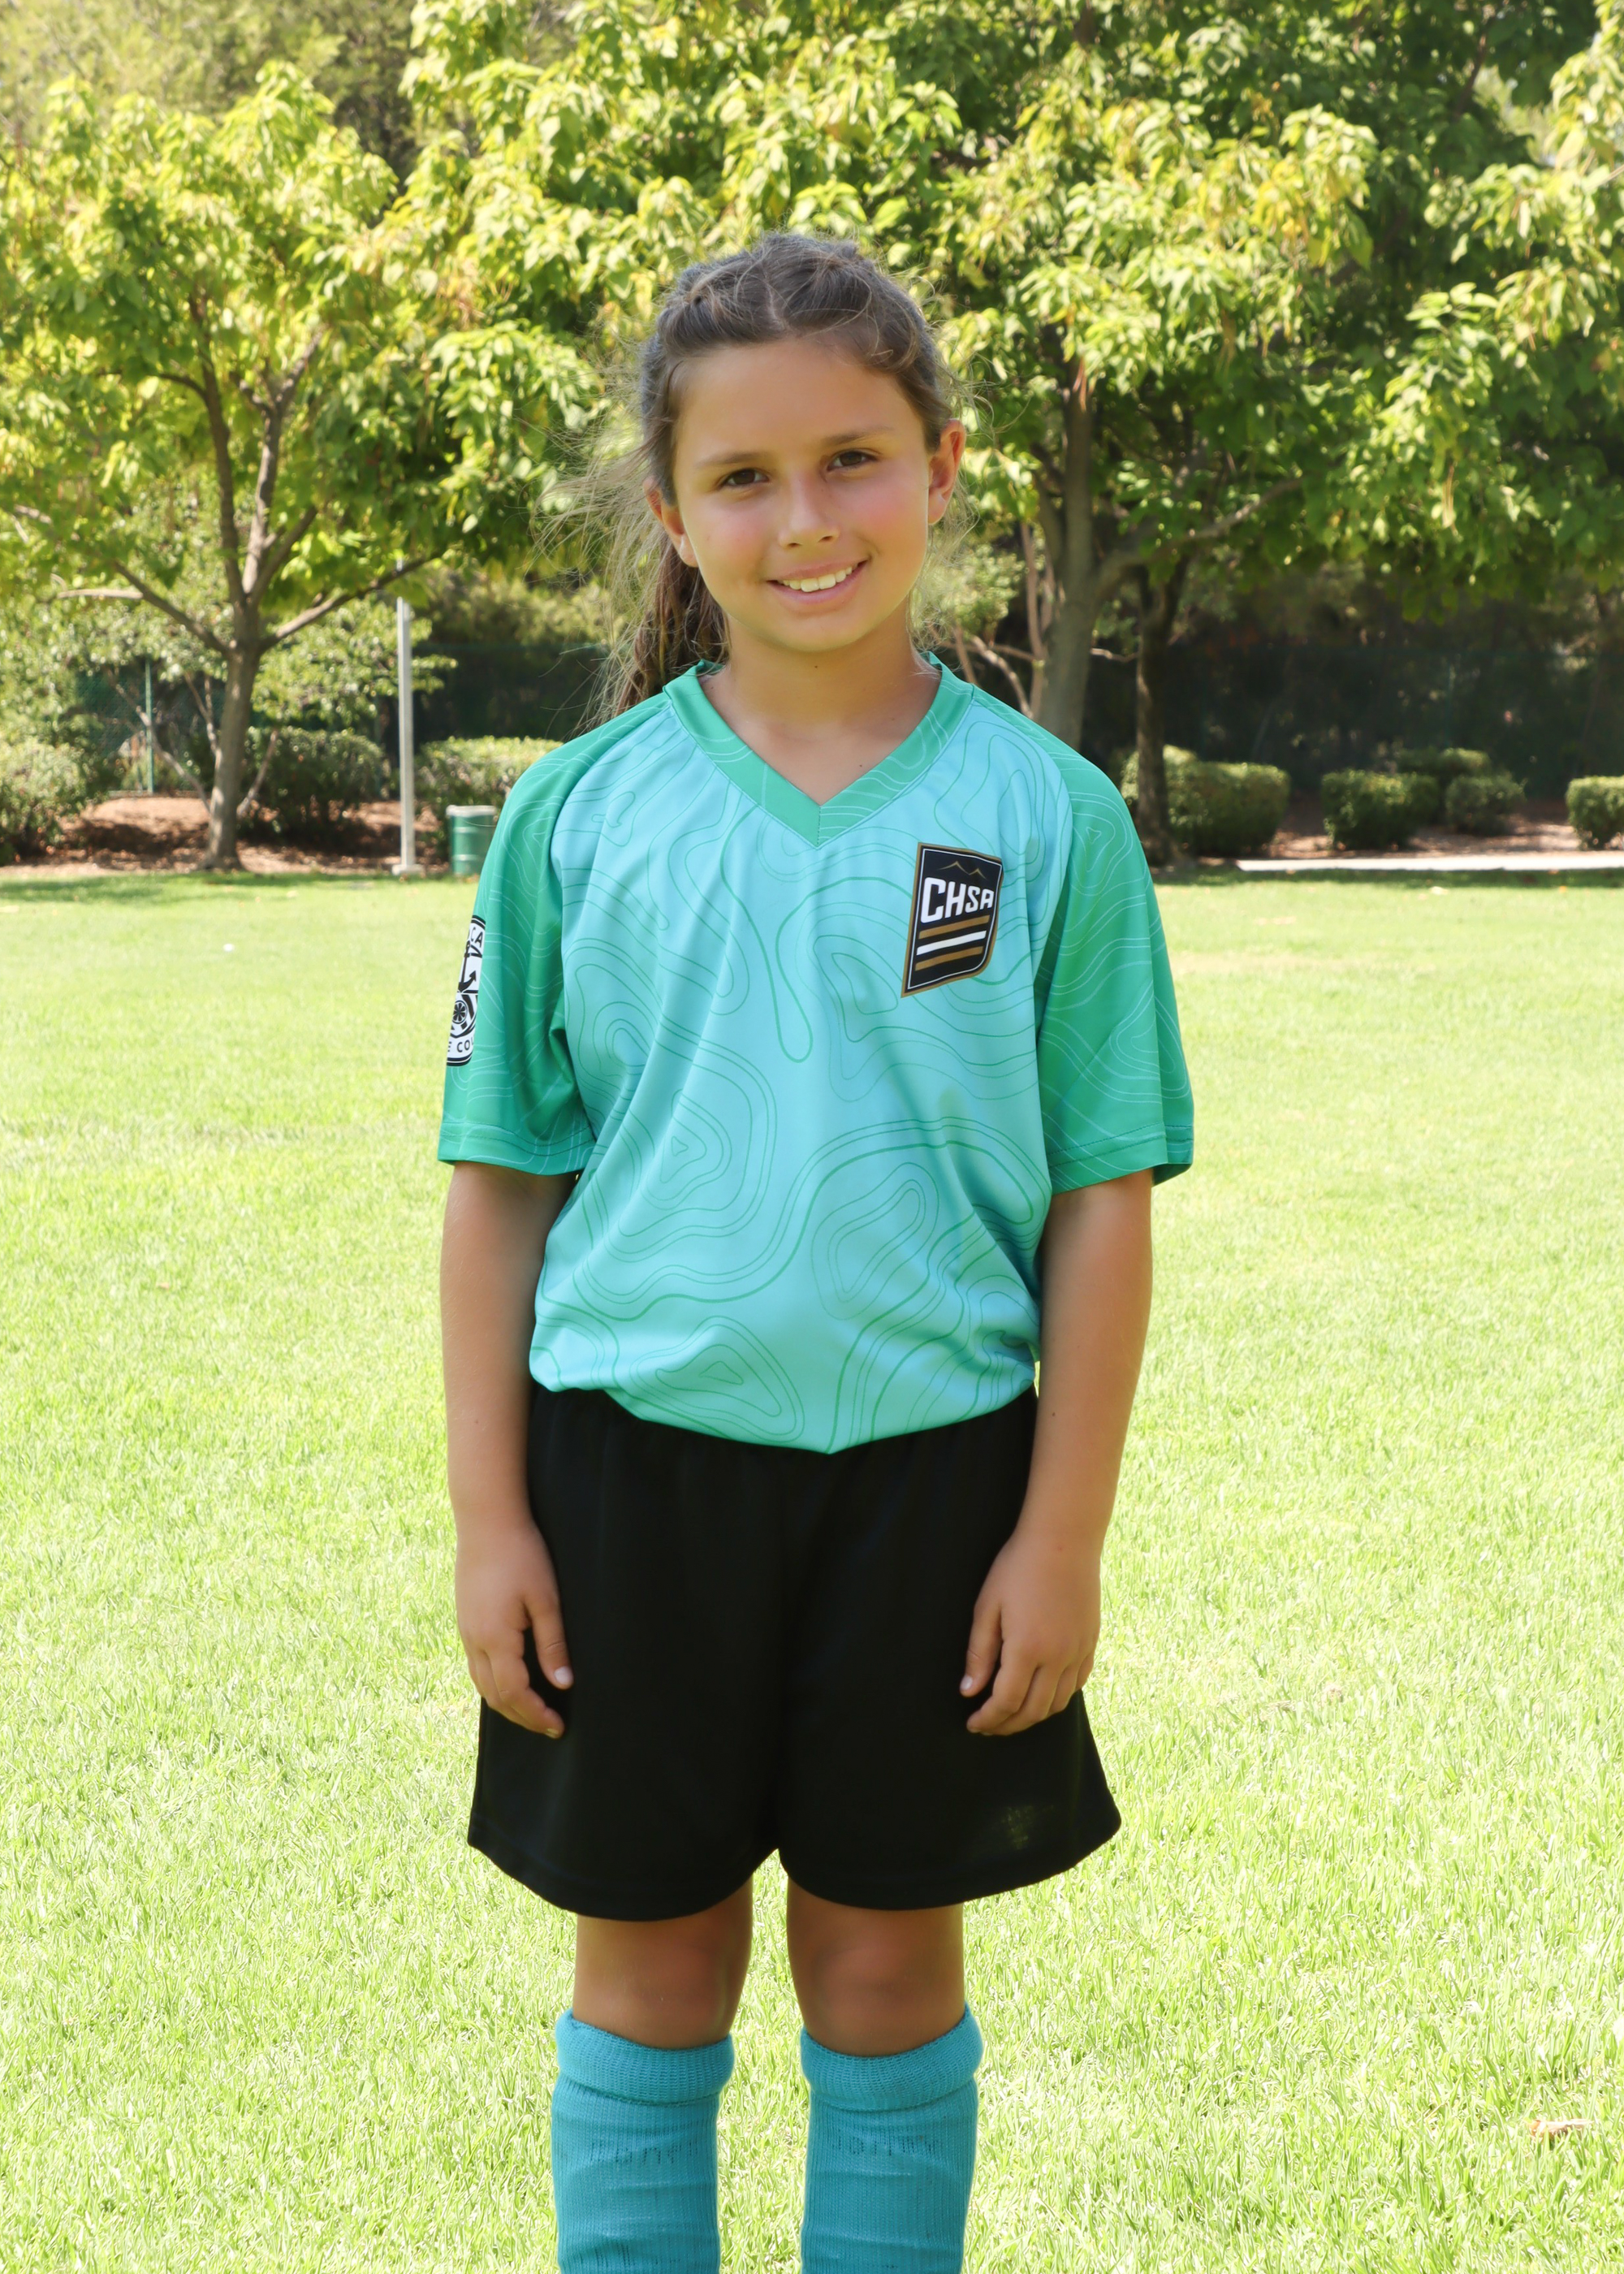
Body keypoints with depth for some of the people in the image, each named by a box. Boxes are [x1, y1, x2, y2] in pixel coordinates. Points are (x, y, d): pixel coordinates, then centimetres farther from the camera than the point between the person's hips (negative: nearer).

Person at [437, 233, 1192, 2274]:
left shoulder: (1044, 815, -3)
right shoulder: (582, 811, -1)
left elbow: (1102, 1196, -1)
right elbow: (500, 1180, 3)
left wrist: (1063, 1533, -4)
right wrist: (489, 1517, 0)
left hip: (928, 1467, 0)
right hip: (638, 1460, 1)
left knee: (887, 1957, 12)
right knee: (650, 1961, 12)